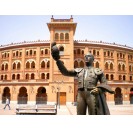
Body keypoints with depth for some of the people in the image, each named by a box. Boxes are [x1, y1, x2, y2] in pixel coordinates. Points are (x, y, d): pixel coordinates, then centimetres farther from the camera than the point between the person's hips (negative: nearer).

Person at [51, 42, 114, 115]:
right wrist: (57, 60, 4)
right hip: (80, 95, 3)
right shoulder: (78, 71, 22)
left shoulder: (98, 71, 13)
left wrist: (99, 89, -16)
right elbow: (65, 72, 13)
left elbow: (104, 84, 7)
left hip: (92, 95, -3)